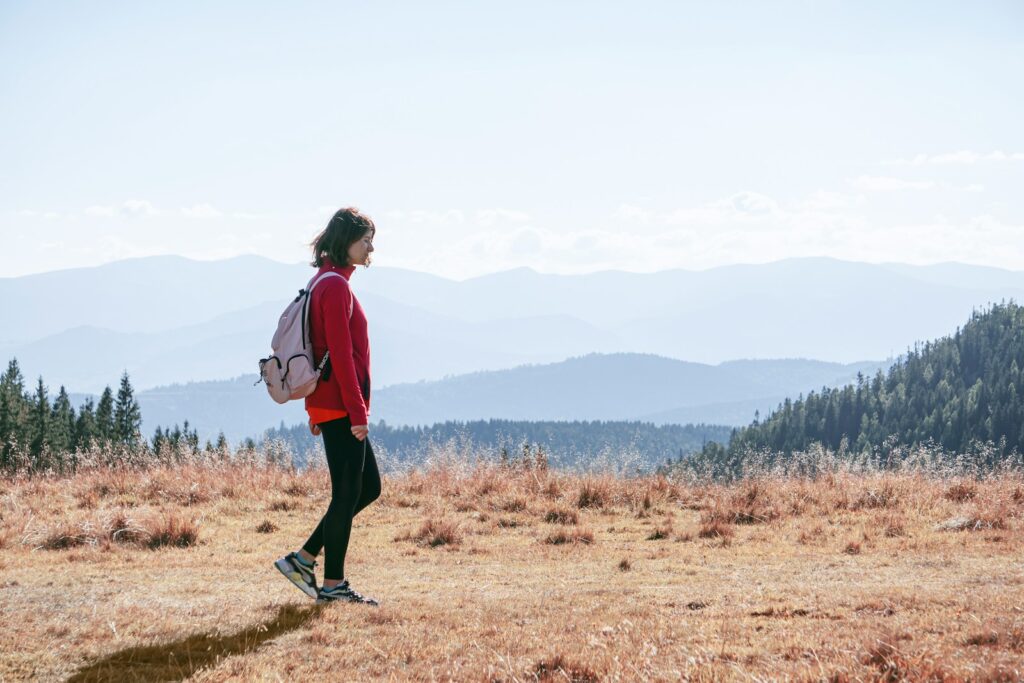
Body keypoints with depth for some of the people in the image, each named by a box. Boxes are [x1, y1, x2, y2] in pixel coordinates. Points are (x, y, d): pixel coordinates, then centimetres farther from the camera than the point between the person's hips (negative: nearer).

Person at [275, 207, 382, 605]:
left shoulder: (329, 284, 17)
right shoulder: (336, 287, -14)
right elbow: (341, 355, -20)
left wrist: (316, 410, 20)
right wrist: (357, 411, -20)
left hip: (328, 405, 10)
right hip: (340, 407, -10)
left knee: (368, 487, 13)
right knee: (347, 494, -3)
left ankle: (303, 559, 14)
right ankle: (332, 585, 5)